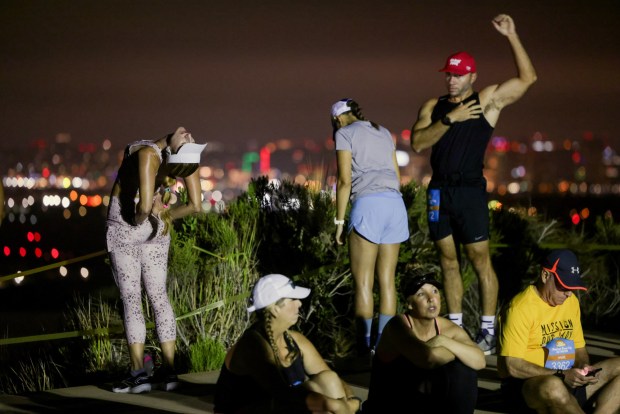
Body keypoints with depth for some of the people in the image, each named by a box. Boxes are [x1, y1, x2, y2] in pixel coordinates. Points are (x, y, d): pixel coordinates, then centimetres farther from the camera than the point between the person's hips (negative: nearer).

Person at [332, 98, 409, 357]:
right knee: (387, 279, 5)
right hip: (395, 202, 6)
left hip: (368, 203, -6)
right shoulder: (383, 132, 23)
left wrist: (339, 220, 0)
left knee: (362, 280, -6)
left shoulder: (344, 134, 5)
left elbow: (344, 180, -3)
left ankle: (363, 349, -12)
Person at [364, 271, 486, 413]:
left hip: (425, 399, 6)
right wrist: (458, 353, -18)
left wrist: (443, 341, -25)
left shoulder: (447, 328, -4)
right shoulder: (398, 325, -21)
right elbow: (429, 356, -37)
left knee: (463, 371, -18)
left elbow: (480, 361, -16)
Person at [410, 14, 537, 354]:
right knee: (448, 260, 8)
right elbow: (417, 143, -3)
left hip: (470, 190, -4)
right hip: (439, 190, 4)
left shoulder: (488, 100, 1)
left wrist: (511, 36, -12)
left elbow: (527, 78, -6)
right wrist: (450, 119, -14)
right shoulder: (433, 106, 11)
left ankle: (488, 331, -2)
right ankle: (455, 327, 15)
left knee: (480, 260, -5)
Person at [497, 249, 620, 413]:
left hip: (567, 380, 8)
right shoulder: (521, 308, -13)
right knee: (552, 386, -41)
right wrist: (561, 375, -23)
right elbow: (512, 366, -18)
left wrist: (583, 367, -6)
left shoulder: (571, 301, 10)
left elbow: (579, 349, 18)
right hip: (524, 385, -8)